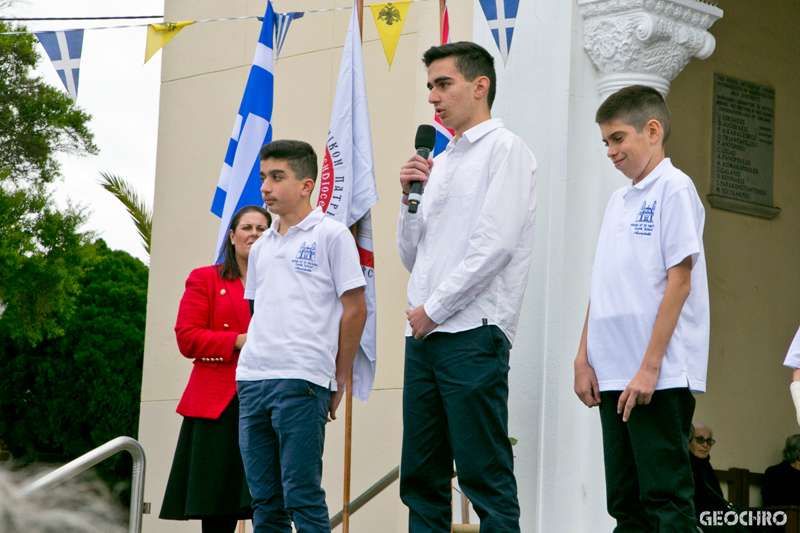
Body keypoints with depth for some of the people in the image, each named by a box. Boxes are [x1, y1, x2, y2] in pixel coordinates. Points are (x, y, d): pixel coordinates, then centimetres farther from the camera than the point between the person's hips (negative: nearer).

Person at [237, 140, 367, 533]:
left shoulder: (331, 235, 1)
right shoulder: (261, 247, 20)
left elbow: (355, 310, -2)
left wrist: (338, 380, -1)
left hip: (302, 381, -6)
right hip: (251, 381, 6)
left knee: (301, 496, -9)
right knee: (264, 500, 6)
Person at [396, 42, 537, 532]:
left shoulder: (504, 149, -2)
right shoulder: (440, 163, 22)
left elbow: (495, 244, -13)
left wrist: (435, 308, -9)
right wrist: (411, 197, 9)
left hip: (473, 331, -8)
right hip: (424, 333, 8)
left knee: (485, 475, -9)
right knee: (421, 478, 7)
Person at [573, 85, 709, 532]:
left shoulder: (673, 188, -5)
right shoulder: (618, 201, 18)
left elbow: (679, 281, -12)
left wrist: (650, 366, -16)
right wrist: (584, 360, 10)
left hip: (661, 377, -8)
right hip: (614, 376, 8)